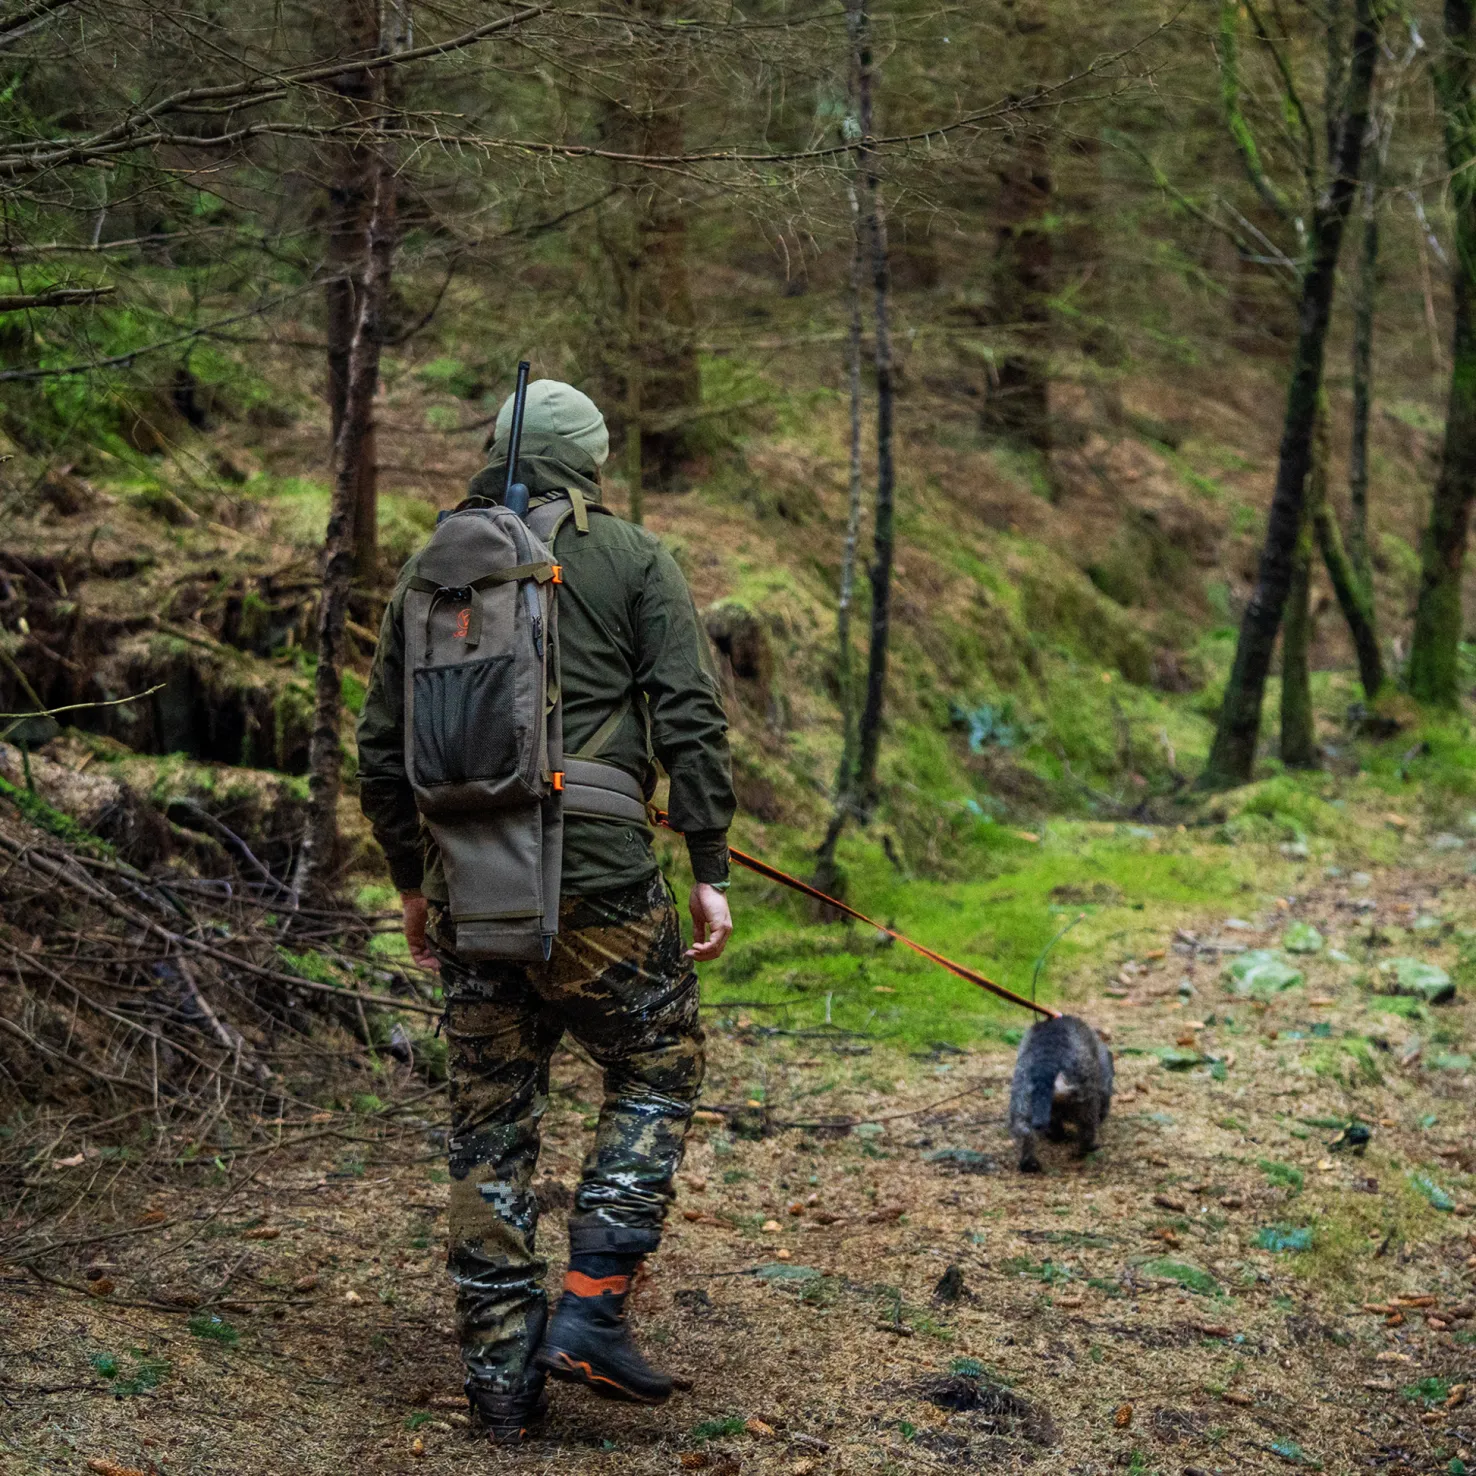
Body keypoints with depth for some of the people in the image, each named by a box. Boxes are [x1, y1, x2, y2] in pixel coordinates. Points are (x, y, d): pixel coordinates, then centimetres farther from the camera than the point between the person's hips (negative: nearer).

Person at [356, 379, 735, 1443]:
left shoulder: (430, 569, 13)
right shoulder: (632, 560, 2)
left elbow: (383, 747, 15)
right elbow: (691, 720, -6)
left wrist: (412, 881, 24)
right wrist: (710, 868, -2)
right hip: (599, 882, -4)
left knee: (491, 1131, 10)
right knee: (659, 1073, 14)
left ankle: (502, 1376, 13)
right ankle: (591, 1310, 2)